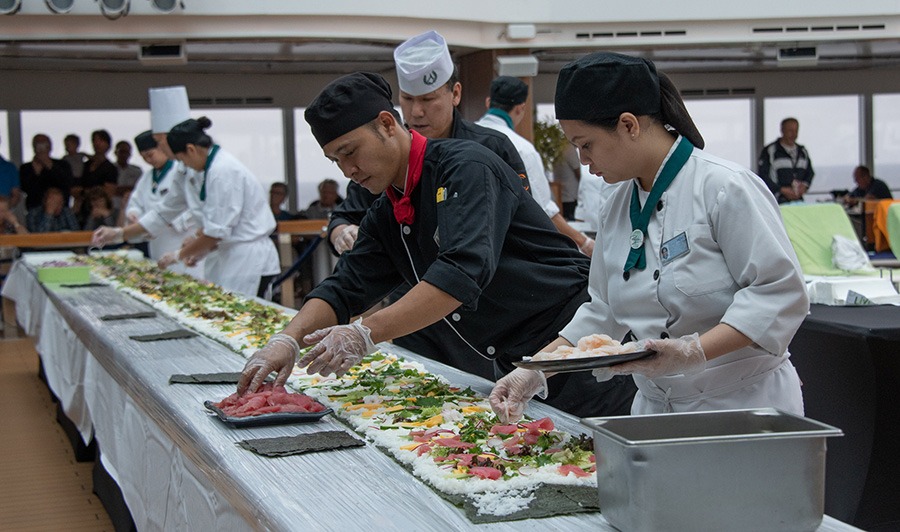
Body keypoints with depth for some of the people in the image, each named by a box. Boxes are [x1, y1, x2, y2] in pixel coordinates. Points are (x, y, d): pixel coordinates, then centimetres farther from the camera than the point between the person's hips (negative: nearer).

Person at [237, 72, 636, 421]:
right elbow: (346, 287, 10)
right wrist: (288, 340, -10)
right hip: (516, 367, 8)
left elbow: (464, 270, -31)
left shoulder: (465, 166, -18)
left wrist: (366, 334, -33)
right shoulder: (386, 216, 10)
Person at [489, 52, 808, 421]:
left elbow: (781, 293, -19)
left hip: (745, 406, -6)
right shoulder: (617, 207, 8)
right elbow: (603, 313, 15)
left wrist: (695, 352, -28)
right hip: (657, 409, 6)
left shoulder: (723, 187, -15)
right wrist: (536, 371, 6)